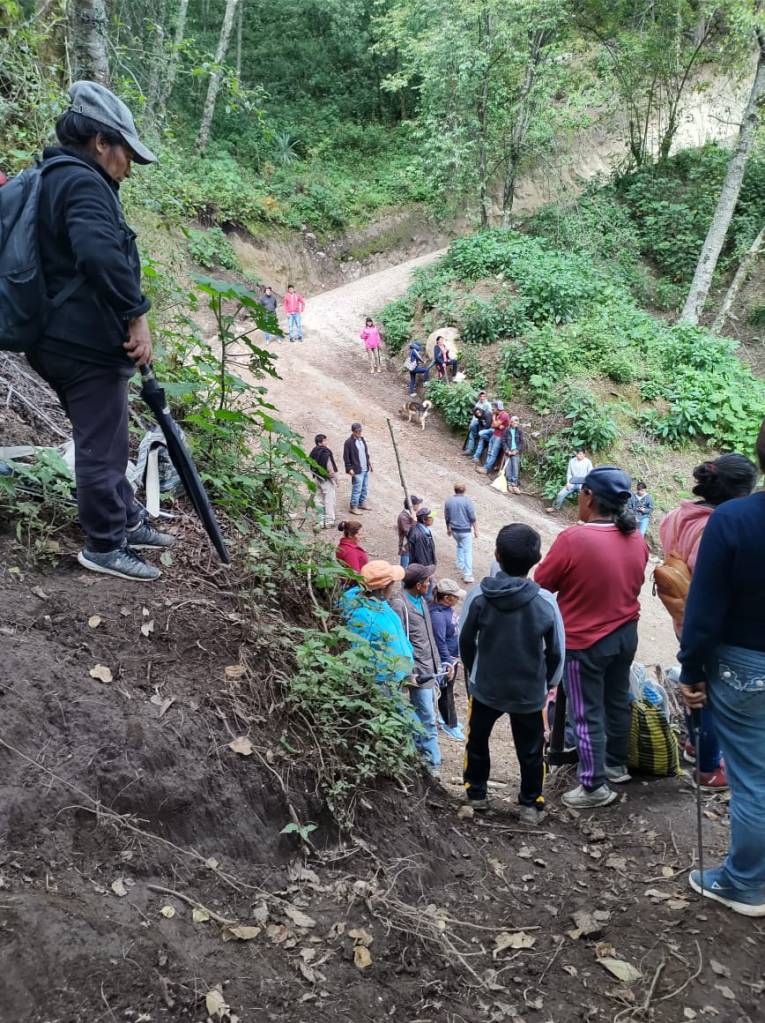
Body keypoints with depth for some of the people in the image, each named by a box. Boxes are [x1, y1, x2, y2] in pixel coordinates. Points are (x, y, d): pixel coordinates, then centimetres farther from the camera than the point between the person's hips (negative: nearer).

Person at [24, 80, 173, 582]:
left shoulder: (50, 180, 19)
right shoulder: (83, 183, -15)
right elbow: (100, 254, -32)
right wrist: (137, 314, -24)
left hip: (63, 340, 10)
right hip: (88, 344, -10)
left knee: (106, 441, 20)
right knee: (102, 446, 0)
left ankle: (129, 522, 33)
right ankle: (104, 546, 11)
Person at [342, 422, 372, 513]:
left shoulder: (362, 439, 10)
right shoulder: (348, 442, -13)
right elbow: (346, 457, -12)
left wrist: (369, 463, 19)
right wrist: (349, 468, -16)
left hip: (366, 469, 8)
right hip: (357, 471, -8)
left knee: (364, 488, 16)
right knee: (357, 490, -4)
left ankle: (362, 503, 30)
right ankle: (353, 507, 4)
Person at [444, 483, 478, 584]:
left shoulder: (448, 501, 1)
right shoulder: (467, 501, -13)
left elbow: (447, 518, 10)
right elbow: (473, 518, -11)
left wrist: (448, 529, 23)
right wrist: (476, 530, -2)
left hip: (454, 530, 5)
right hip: (465, 530, -5)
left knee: (460, 546, 30)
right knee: (467, 551, -1)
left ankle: (461, 566, 34)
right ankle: (467, 575, -4)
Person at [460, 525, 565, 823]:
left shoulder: (477, 595, -18)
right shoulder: (545, 601, -19)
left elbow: (465, 641, -5)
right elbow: (556, 650, -7)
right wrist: (550, 681, 12)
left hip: (484, 687, 1)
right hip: (530, 692, -1)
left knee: (477, 740, 25)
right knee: (531, 750, 19)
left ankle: (476, 793, 39)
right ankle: (531, 805, 29)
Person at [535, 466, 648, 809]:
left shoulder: (573, 539, -25)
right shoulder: (636, 539, -5)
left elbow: (542, 584, -13)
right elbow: (634, 582, 9)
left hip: (585, 642, -6)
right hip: (626, 634, 6)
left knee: (588, 714, 6)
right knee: (618, 702, 22)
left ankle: (595, 787, 16)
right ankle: (616, 765, 39)